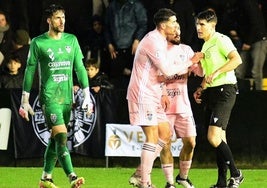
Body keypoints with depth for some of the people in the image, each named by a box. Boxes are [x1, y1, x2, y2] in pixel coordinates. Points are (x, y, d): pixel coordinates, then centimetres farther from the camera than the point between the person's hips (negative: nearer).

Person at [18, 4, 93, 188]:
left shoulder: (71, 40, 9)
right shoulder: (38, 43, -3)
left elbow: (80, 68, 12)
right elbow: (30, 71, 2)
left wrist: (87, 95, 7)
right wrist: (25, 100, 2)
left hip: (67, 96, 5)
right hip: (49, 96, -5)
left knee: (55, 139, 10)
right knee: (61, 136, -16)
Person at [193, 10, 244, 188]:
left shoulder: (221, 40, -9)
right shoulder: (205, 46, 20)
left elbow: (237, 59, -24)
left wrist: (216, 72, -28)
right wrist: (201, 89, 16)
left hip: (224, 91, -10)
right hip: (212, 93, 10)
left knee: (214, 137, -18)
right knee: (220, 139, 9)